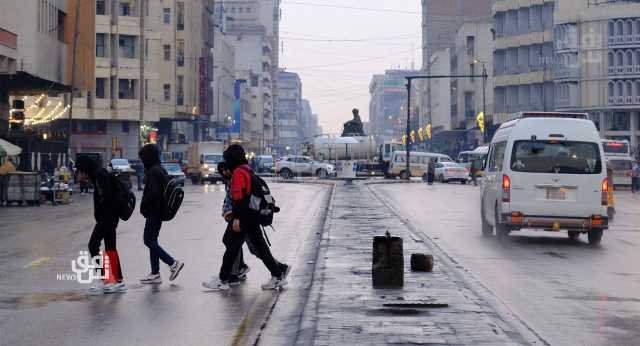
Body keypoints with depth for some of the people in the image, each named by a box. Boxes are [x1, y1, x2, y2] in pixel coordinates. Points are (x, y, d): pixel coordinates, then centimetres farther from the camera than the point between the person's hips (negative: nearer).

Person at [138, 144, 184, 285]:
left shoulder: (153, 171, -17)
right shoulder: (160, 170, 13)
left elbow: (153, 192, -25)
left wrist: (144, 207, -13)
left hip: (153, 212, -10)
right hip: (159, 211, 10)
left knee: (149, 240, -5)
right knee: (152, 240, 12)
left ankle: (173, 263, -7)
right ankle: (155, 274, 14)